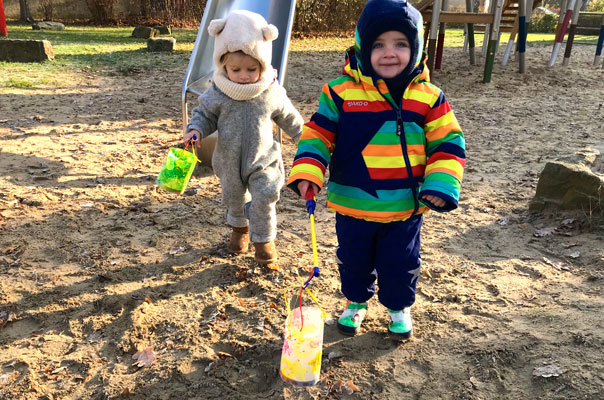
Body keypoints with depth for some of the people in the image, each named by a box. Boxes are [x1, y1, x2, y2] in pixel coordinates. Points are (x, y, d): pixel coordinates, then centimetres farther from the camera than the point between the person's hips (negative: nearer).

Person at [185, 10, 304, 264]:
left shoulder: (272, 93, -13)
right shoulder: (217, 94, -16)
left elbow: (288, 118, 3)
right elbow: (204, 114, -3)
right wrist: (195, 130, -24)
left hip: (262, 162, -1)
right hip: (230, 162, 2)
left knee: (263, 200, -4)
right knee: (234, 199, 21)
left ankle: (264, 239, 21)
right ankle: (240, 228, 50)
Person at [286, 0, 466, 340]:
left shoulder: (428, 98, -6)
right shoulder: (342, 93, -9)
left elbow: (449, 144, -2)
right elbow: (318, 134, -5)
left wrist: (441, 185, -15)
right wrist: (307, 172, -20)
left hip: (406, 208, 0)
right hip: (353, 206, 0)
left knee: (401, 264, 17)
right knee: (353, 260, 20)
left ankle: (399, 306, 46)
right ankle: (356, 301, 48)